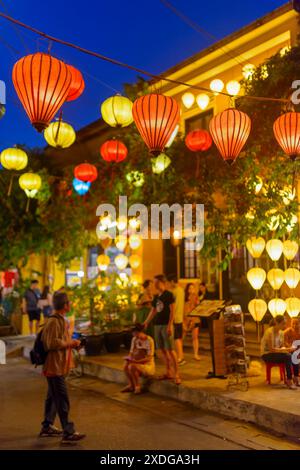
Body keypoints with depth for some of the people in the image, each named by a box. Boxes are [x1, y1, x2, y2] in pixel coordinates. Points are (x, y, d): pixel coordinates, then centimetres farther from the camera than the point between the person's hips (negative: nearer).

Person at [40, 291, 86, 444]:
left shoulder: (60, 320, 13)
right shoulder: (54, 321, -20)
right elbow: (52, 343, -26)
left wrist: (71, 343, 9)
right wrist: (71, 343, -16)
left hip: (58, 366, 10)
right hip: (55, 366, -10)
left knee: (53, 397, 18)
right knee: (62, 400, -6)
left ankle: (47, 427, 30)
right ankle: (68, 433, 0)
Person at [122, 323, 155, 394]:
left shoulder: (149, 340, -19)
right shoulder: (134, 339, 0)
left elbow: (149, 358, -22)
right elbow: (131, 353, 4)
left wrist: (136, 361, -32)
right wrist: (129, 359, -20)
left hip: (148, 365, -6)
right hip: (138, 363, 6)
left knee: (132, 367, -31)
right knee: (126, 365, -23)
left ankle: (137, 386, -11)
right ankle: (131, 385, -5)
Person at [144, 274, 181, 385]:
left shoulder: (169, 295, -5)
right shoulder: (156, 297, 15)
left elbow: (172, 311, -10)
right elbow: (153, 311, 22)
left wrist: (170, 325, -17)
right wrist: (146, 323, 20)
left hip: (166, 325, -7)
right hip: (157, 325, 7)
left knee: (170, 350, -9)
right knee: (163, 350, 9)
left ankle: (176, 374, -6)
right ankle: (168, 373, 18)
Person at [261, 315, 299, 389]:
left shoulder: (281, 332, 3)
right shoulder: (269, 332, -21)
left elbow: (282, 346, 10)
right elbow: (271, 349, -23)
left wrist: (288, 348, -12)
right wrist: (286, 350, -24)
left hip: (276, 352, 7)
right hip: (267, 355, -7)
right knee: (287, 356, -30)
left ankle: (296, 378, -8)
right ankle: (289, 381, -22)